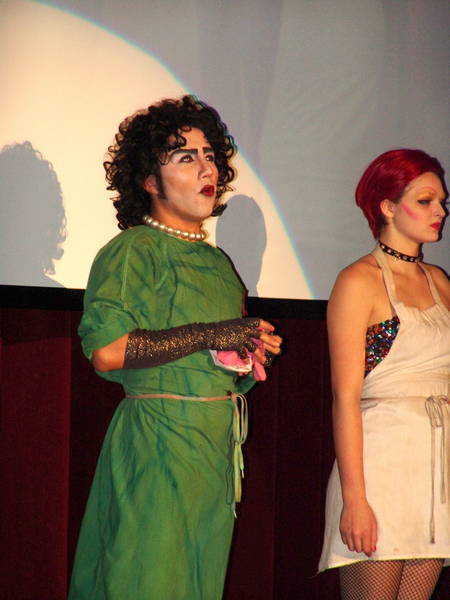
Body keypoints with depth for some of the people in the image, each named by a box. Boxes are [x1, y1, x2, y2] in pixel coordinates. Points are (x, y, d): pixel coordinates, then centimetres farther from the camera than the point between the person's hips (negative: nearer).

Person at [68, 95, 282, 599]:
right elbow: (106, 351, -22)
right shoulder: (134, 251, -8)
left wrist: (249, 352, 8)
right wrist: (211, 336, -17)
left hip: (218, 446, 8)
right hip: (159, 443, -8)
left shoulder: (216, 261, 19)